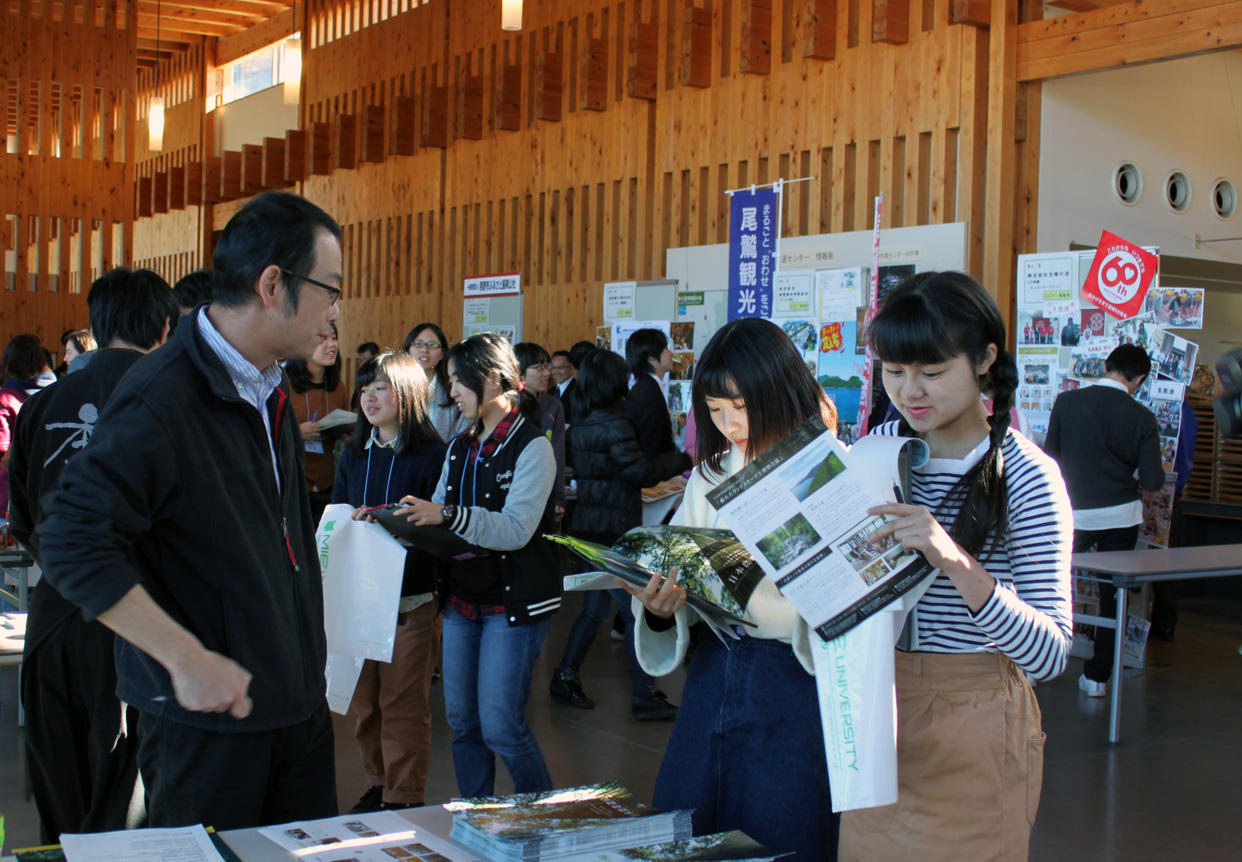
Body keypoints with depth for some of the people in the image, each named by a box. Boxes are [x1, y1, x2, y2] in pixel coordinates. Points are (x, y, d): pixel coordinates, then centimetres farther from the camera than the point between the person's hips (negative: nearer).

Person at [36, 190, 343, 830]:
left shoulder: (269, 387, 10)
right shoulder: (161, 398, -19)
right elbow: (73, 547, -23)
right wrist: (188, 660, -23)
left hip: (298, 704, 8)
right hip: (206, 723, -8)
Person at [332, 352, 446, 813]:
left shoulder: (431, 454, -6)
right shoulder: (354, 455, 13)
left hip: (412, 598, -5)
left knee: (403, 703, -1)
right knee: (363, 702, 9)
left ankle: (404, 799, 10)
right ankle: (376, 788, 24)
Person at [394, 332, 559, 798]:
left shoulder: (531, 446, -11)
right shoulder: (460, 446, 12)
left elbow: (517, 529, -22)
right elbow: (439, 516, 14)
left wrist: (448, 516, -34)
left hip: (514, 601, -7)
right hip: (461, 599, 7)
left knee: (500, 725, -7)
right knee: (462, 721, 10)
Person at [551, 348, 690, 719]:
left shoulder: (580, 426, 10)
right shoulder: (615, 426, -17)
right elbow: (640, 472, -20)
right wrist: (679, 460, -6)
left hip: (586, 528, 9)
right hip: (612, 531, -9)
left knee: (595, 606, 18)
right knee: (637, 611, -3)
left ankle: (565, 677, 24)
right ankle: (644, 696, 1)